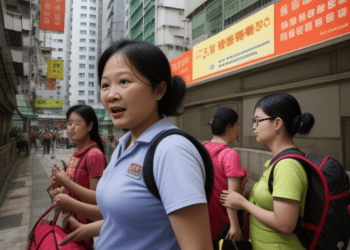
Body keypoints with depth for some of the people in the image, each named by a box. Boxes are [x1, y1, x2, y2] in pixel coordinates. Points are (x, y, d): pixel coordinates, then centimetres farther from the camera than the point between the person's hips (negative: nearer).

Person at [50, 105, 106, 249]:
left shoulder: (94, 154, -22)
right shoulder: (78, 153, 3)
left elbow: (96, 198, -23)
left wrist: (66, 182, -23)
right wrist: (62, 188, -1)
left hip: (86, 222, -8)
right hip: (72, 219, 8)